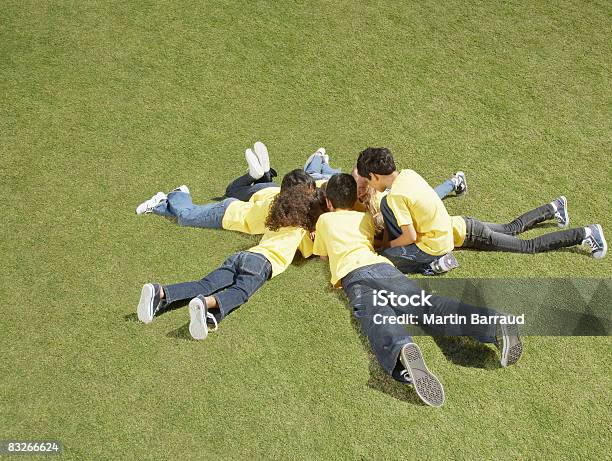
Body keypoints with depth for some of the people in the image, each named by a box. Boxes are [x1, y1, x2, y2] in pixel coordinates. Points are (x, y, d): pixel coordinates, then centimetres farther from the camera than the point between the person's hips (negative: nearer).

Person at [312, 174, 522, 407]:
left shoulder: (325, 220, 27)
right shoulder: (365, 217, 34)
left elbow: (323, 255, 39)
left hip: (353, 274, -3)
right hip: (382, 266, 3)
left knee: (377, 319, -29)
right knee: (426, 305, -14)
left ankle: (404, 352, -63)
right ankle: (495, 323, -36)